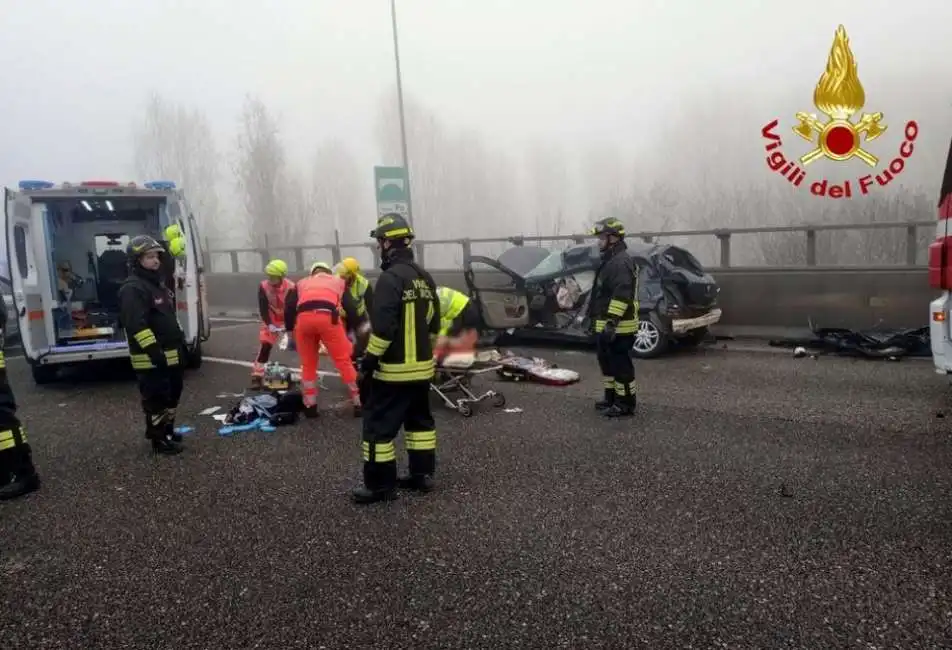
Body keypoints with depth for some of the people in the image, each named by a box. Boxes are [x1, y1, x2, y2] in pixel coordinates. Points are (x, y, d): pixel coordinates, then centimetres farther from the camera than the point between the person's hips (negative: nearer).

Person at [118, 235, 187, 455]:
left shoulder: (158, 283, 16)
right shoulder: (132, 288, -17)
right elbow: (137, 325, -25)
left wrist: (180, 340, 21)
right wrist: (155, 352, -27)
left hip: (170, 353, 10)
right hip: (151, 358, -10)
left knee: (173, 394, 20)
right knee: (156, 399, -1)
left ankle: (167, 431, 35)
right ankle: (159, 440, 10)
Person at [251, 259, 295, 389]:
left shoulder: (290, 287, -26)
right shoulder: (263, 286, -19)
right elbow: (263, 309, -16)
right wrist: (269, 324, -28)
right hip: (271, 321, 1)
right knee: (264, 346, -10)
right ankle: (257, 376, -5)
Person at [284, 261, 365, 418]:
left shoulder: (301, 283, 36)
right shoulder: (338, 281, 33)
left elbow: (289, 309, 23)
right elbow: (351, 308, 22)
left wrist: (290, 332, 32)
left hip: (303, 318, 2)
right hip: (328, 317, -2)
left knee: (308, 364, 18)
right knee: (344, 362, 8)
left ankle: (310, 407, 22)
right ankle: (359, 404, 13)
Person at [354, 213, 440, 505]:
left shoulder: (390, 278, -17)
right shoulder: (424, 278, 9)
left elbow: (383, 327, -23)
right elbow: (433, 322, 15)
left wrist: (369, 359, -14)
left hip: (394, 368, -9)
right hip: (421, 366, 9)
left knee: (379, 423, 0)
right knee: (420, 419, 17)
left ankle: (380, 484, 5)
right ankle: (422, 474, 25)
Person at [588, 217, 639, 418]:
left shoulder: (621, 262, -18)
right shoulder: (610, 260, 18)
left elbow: (622, 295, -26)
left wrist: (612, 322, -29)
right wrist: (598, 319, 28)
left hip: (618, 327, -11)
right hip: (606, 324, 11)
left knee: (620, 365, -4)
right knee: (607, 362, 19)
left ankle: (625, 403, 3)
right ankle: (612, 397, 31)